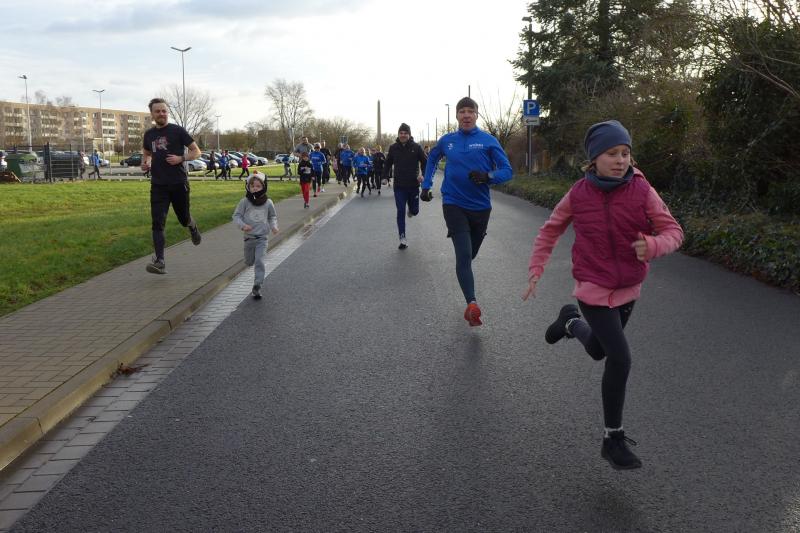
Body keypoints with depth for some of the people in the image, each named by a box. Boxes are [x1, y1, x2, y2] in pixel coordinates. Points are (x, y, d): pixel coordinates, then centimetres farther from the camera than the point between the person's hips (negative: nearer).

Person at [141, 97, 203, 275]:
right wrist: (145, 163, 4)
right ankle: (159, 262, -13)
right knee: (158, 223, -9)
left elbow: (196, 152, -1)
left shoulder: (178, 131, -3)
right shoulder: (149, 134, 9)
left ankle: (193, 227, 50)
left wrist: (181, 158, -18)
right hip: (158, 185, 3)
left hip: (179, 183, -2)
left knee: (184, 219, 11)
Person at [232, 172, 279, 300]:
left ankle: (257, 287, -7)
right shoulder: (245, 202, -6)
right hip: (249, 237, 1)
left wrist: (274, 226, -4)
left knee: (259, 261, -12)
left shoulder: (268, 203, -2)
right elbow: (236, 216, -4)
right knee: (249, 262, 14)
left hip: (262, 237, -1)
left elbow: (273, 216, 14)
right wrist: (242, 225, -22)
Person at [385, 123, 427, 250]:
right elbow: (388, 163, 12)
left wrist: (423, 175, -13)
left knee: (414, 211, 10)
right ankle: (403, 239, -1)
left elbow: (424, 162, 2)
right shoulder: (393, 148, 1)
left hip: (413, 185, 0)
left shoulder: (416, 147, -4)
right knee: (400, 212, -5)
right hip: (399, 186, 0)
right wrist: (385, 176, 1)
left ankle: (411, 209, 50)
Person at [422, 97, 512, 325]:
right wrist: (426, 186, 15)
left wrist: (487, 176, -25)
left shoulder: (489, 141, -3)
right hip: (454, 205, -1)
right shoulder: (447, 141, 4)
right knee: (464, 254, -17)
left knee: (470, 254, 17)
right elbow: (432, 159, 24)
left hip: (480, 206, 1)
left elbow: (507, 171, -6)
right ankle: (472, 304, -24)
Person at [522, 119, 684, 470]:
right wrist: (535, 270, -3)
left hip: (628, 289, 3)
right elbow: (550, 231, 3)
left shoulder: (642, 191, -10)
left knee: (598, 350, 21)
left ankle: (570, 321, 55)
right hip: (594, 290, -3)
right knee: (620, 359, -13)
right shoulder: (579, 194, -10)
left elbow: (673, 231, -8)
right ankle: (614, 439, 3)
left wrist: (652, 245, -30)